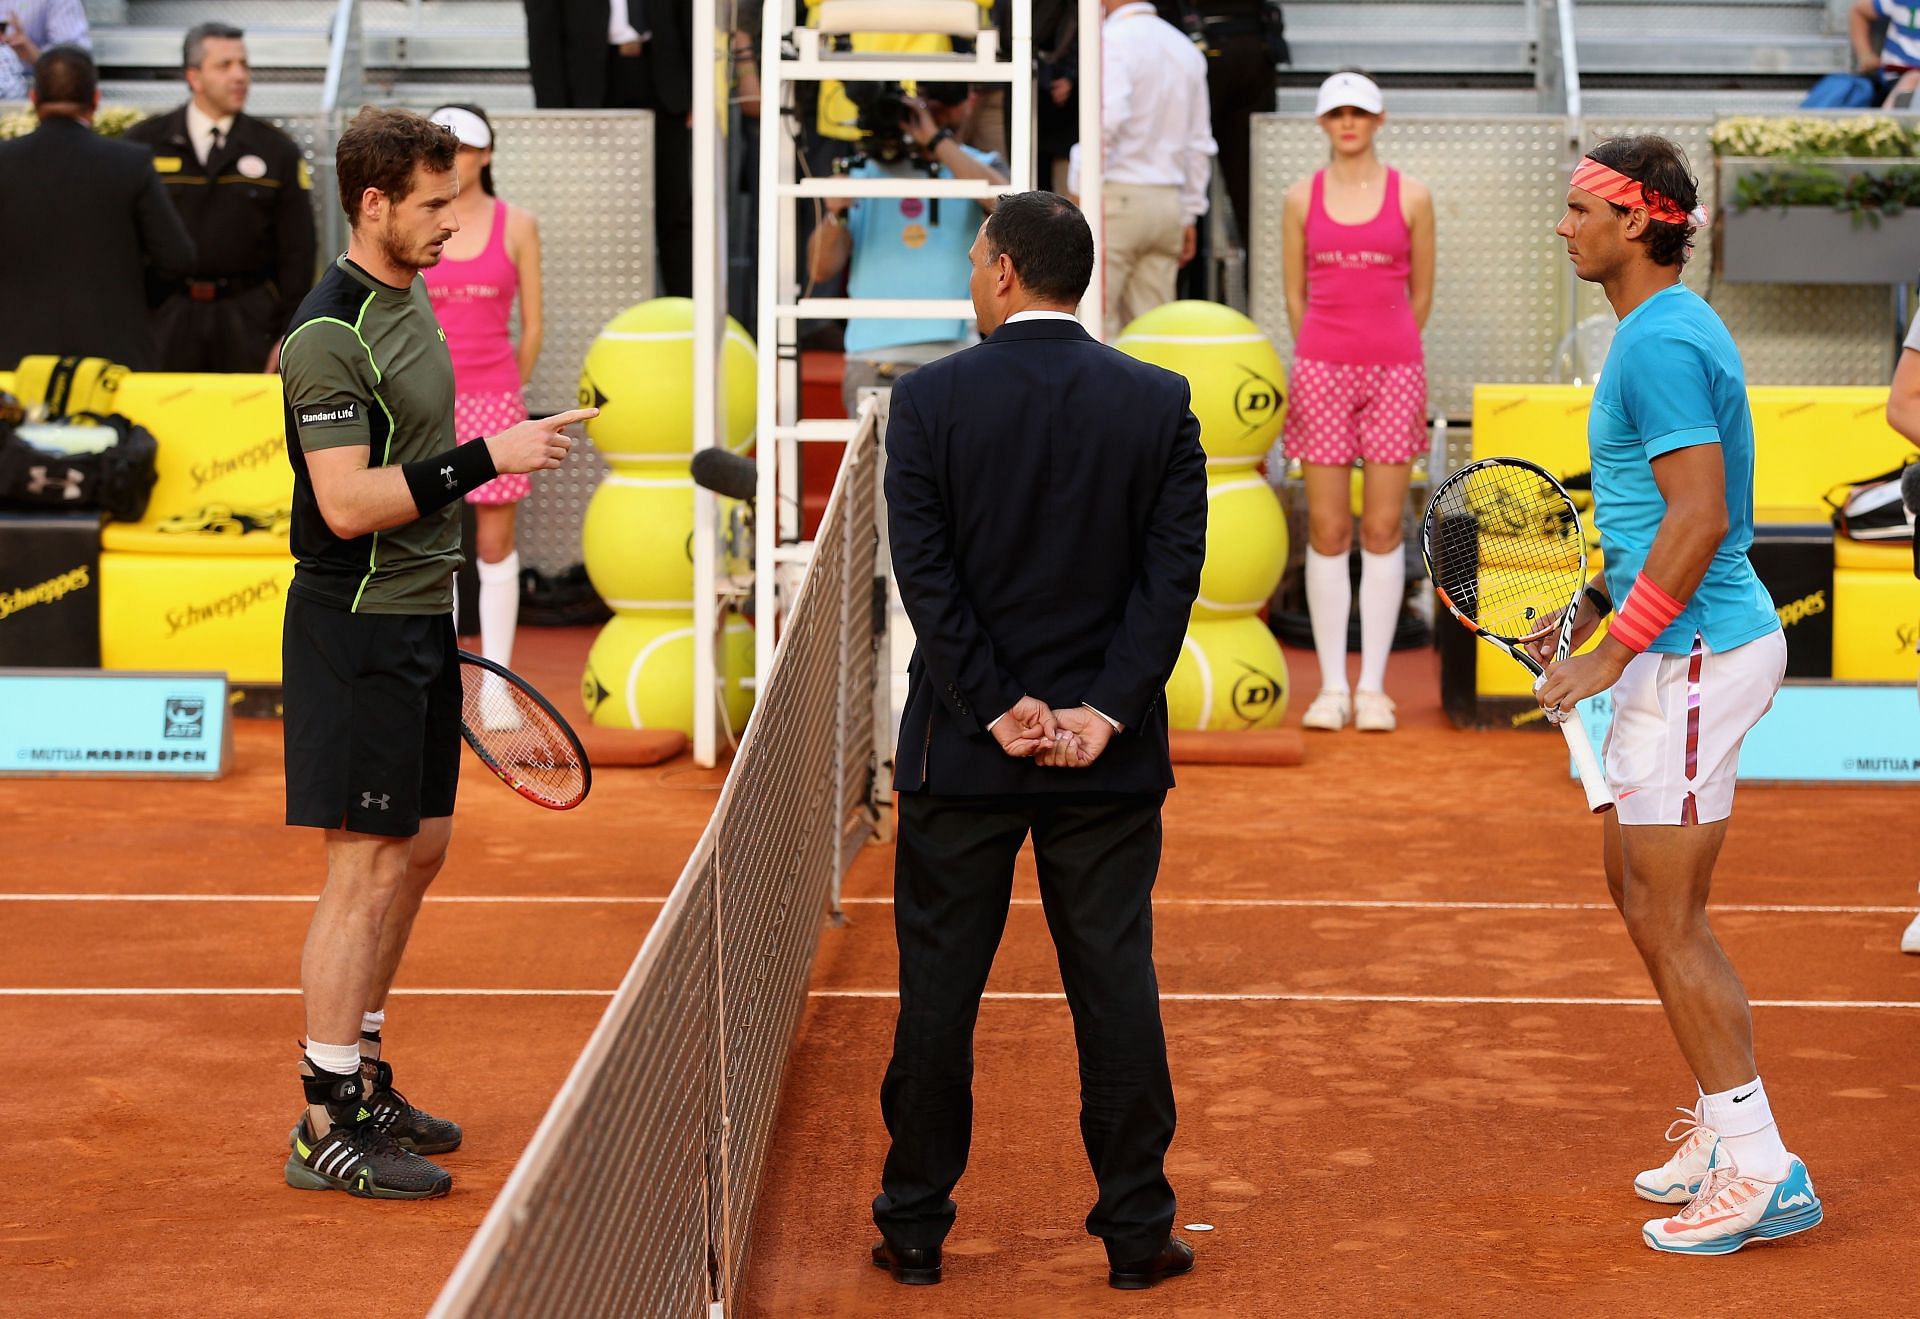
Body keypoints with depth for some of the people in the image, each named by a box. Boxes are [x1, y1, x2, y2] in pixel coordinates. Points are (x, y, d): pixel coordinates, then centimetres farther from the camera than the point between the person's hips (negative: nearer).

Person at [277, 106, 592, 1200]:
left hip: (420, 618, 10)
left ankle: (363, 1077, 27)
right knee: (367, 868, -6)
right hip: (357, 627, -10)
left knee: (419, 852, 14)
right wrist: (485, 460, -26)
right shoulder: (329, 336, -18)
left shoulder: (410, 298, 12)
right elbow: (346, 503, -25)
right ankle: (327, 1123, 1)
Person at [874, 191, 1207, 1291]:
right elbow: (1174, 570, -5)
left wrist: (995, 708, -8)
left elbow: (925, 572, -10)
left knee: (939, 989, 8)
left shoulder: (931, 399, -6)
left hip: (963, 748, -1)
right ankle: (1138, 1229, 10)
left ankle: (915, 1227, 16)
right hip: (1110, 757, 1)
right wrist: (1104, 712, -8)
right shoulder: (1159, 402, -1)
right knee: (1116, 985, 7)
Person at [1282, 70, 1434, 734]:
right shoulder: (1301, 198, 6)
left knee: (1383, 530, 0)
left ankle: (1373, 686, 6)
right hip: (1321, 372, 0)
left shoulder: (1411, 197, 3)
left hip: (1395, 370, 0)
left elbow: (1421, 293, 10)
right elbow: (1295, 294, 12)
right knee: (1328, 531, 0)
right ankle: (1331, 686, 6)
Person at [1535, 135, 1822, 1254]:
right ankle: (1725, 1125, 25)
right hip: (1694, 646, 11)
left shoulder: (1662, 343, -18)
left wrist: (1613, 653, -19)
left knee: (1667, 918, -6)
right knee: (1644, 892, 17)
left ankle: (1760, 1168, -2)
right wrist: (1595, 606, 19)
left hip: (1695, 654, -11)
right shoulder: (1670, 327, 15)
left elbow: (1698, 519, -24)